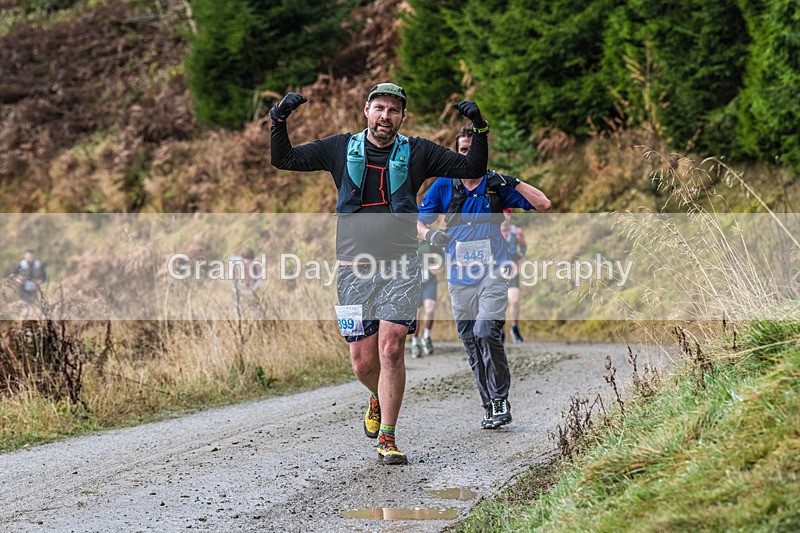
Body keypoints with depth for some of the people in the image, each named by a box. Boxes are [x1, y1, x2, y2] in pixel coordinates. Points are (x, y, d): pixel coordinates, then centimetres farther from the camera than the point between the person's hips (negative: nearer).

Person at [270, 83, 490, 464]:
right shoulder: (341, 149, 7)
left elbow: (473, 169, 5)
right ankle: (378, 399, 37)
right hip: (354, 267, 1)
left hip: (400, 265, -1)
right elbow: (283, 159, 9)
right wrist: (279, 121, -6)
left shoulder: (417, 153, 4)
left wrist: (480, 130, -9)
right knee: (362, 361, 2)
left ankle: (387, 438, -4)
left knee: (391, 348, -14)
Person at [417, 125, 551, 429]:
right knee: (472, 347, 4)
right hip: (460, 278, 3)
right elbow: (417, 221, 9)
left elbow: (543, 205, 2)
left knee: (485, 332, -21)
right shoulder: (443, 186, 8)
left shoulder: (497, 186, 5)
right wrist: (430, 235, -13)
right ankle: (490, 408, 13)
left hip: (492, 273, -3)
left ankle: (500, 402, -12)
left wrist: (514, 183, -9)